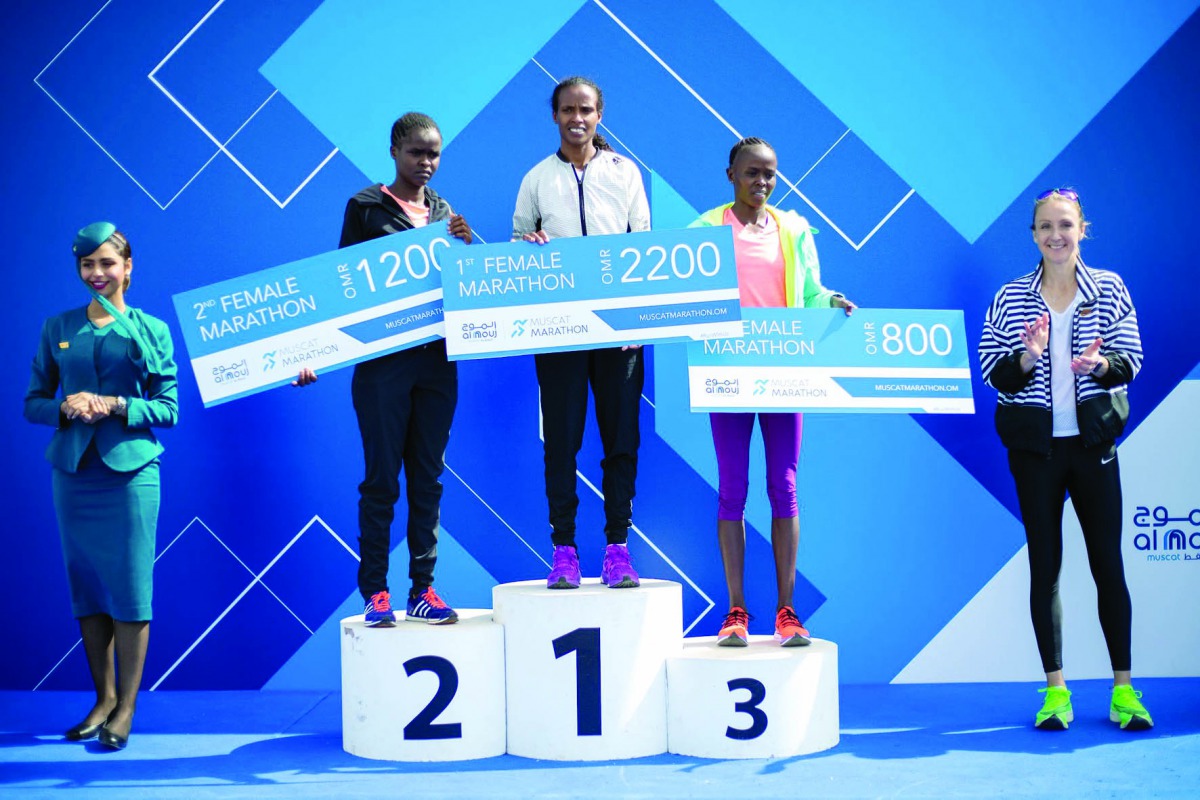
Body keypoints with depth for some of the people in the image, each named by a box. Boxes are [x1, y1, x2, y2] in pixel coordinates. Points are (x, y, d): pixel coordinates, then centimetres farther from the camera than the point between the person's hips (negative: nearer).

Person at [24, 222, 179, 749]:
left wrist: (117, 405, -15)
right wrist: (66, 407, -10)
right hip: (74, 471, 3)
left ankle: (126, 706, 3)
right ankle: (103, 697, 19)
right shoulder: (57, 329, 10)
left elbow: (169, 408, 0)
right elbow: (33, 403, 10)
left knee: (130, 588, -4)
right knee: (87, 588, 7)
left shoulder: (151, 330, 3)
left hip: (130, 471, -3)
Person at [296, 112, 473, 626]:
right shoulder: (366, 207, 1)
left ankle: (422, 590, 12)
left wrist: (465, 245, -7)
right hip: (382, 357, -4)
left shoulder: (442, 210, 13)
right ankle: (375, 593, 4)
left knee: (427, 476, 6)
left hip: (436, 357, 4)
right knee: (381, 477, -2)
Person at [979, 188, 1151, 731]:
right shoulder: (1009, 298, 2)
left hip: (1093, 441, 0)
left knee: (1108, 564, 2)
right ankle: (1056, 690, 9)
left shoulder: (1109, 289, 3)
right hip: (1035, 446, 0)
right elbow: (992, 374, 0)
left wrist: (1101, 364, -20)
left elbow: (1132, 360, 1)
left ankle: (1123, 688, 11)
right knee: (1044, 565, 3)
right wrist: (1026, 360, -20)